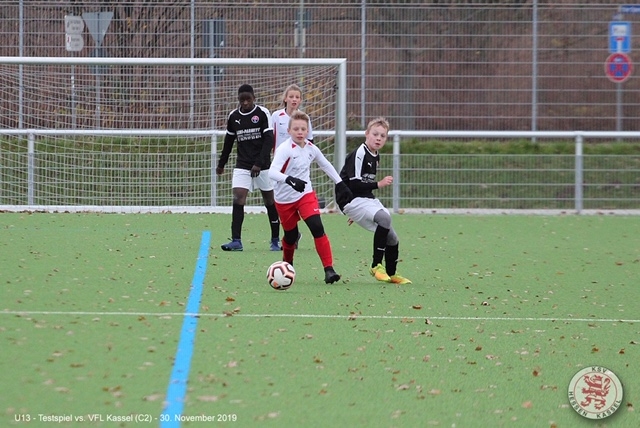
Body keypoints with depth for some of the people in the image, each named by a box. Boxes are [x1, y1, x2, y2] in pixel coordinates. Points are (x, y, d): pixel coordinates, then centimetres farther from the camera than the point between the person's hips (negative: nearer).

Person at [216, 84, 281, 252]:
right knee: (238, 198, -13)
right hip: (242, 165, 2)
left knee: (270, 201, 6)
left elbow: (269, 140, -12)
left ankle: (275, 240, 18)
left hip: (263, 165, -2)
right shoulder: (233, 116, 4)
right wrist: (221, 164, 23)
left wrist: (259, 163, -20)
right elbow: (229, 141, 17)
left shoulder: (263, 113, -8)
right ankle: (236, 241, -15)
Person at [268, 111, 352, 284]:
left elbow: (326, 165, 17)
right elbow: (272, 172, -35)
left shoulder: (311, 149, -2)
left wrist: (340, 184, 17)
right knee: (291, 235, 9)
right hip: (285, 199, -3)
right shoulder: (284, 149, -21)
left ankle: (329, 269, -17)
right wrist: (290, 180, -51)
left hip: (306, 195, 3)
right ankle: (287, 264, 42)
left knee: (317, 228, -17)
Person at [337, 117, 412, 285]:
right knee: (384, 218, -30)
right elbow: (354, 184, -23)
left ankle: (392, 274, 29)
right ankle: (376, 265, -21)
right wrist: (378, 184, -24)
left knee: (392, 237, 7)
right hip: (351, 200, -9)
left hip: (367, 200, 9)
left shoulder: (375, 156, 12)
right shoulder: (359, 154, -16)